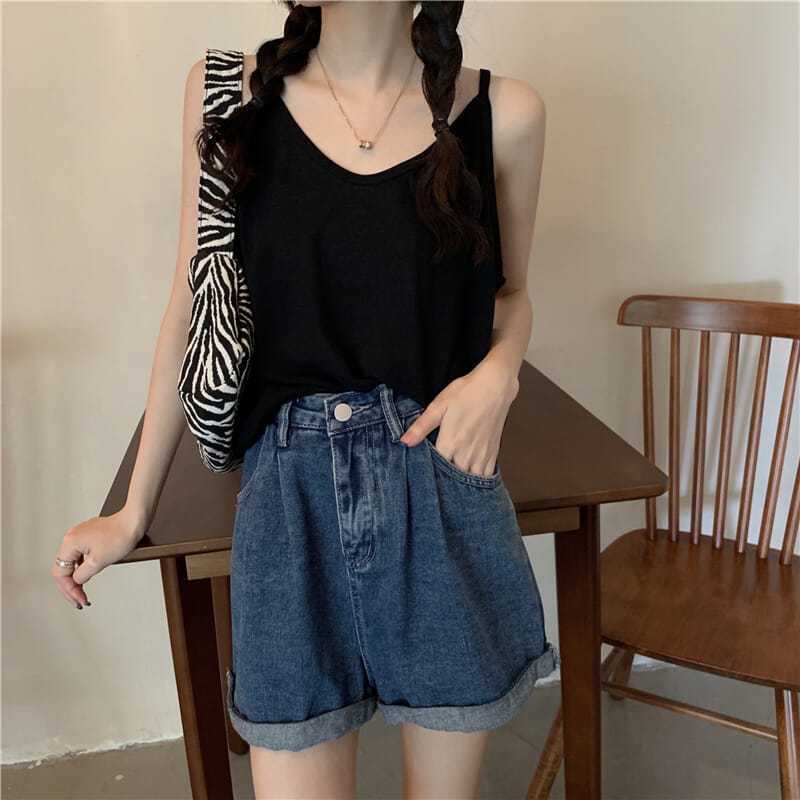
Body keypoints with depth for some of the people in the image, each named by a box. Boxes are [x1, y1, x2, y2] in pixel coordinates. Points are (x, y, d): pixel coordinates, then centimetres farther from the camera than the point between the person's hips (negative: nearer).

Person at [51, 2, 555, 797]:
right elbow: (193, 310, 6)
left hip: (446, 489, 1)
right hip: (290, 491, 0)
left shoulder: (503, 112, 0)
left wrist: (496, 374, -9)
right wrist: (133, 511, 10)